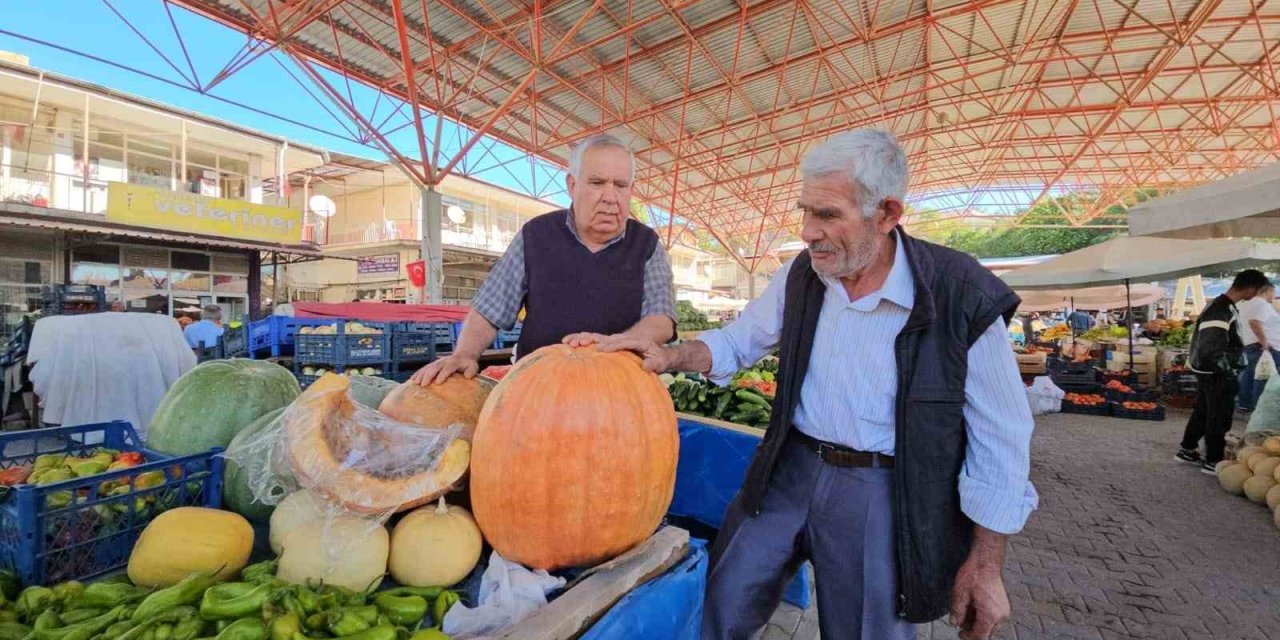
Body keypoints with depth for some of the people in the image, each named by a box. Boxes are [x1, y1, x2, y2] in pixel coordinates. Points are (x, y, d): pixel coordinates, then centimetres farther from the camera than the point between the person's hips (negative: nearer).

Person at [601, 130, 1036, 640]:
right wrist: (671, 357, -12)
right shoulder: (800, 276, -4)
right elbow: (739, 340, 7)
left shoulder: (962, 298, -16)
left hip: (883, 492, -3)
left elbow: (999, 441, -8)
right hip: (790, 471, 4)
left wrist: (985, 563, -4)